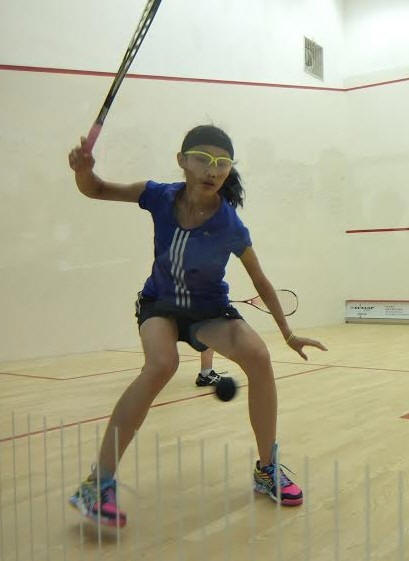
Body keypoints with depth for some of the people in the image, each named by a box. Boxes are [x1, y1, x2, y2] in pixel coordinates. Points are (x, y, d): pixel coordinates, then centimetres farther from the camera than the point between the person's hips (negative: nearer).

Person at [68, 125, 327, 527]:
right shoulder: (161, 197, -21)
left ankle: (267, 470, -2)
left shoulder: (231, 228, -24)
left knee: (258, 357, -24)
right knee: (162, 364, -32)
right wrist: (84, 169, -32)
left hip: (209, 310, 1)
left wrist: (288, 334, -1)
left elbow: (261, 283, -9)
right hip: (160, 303, 0)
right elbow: (95, 190, -8)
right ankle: (97, 484, -26)